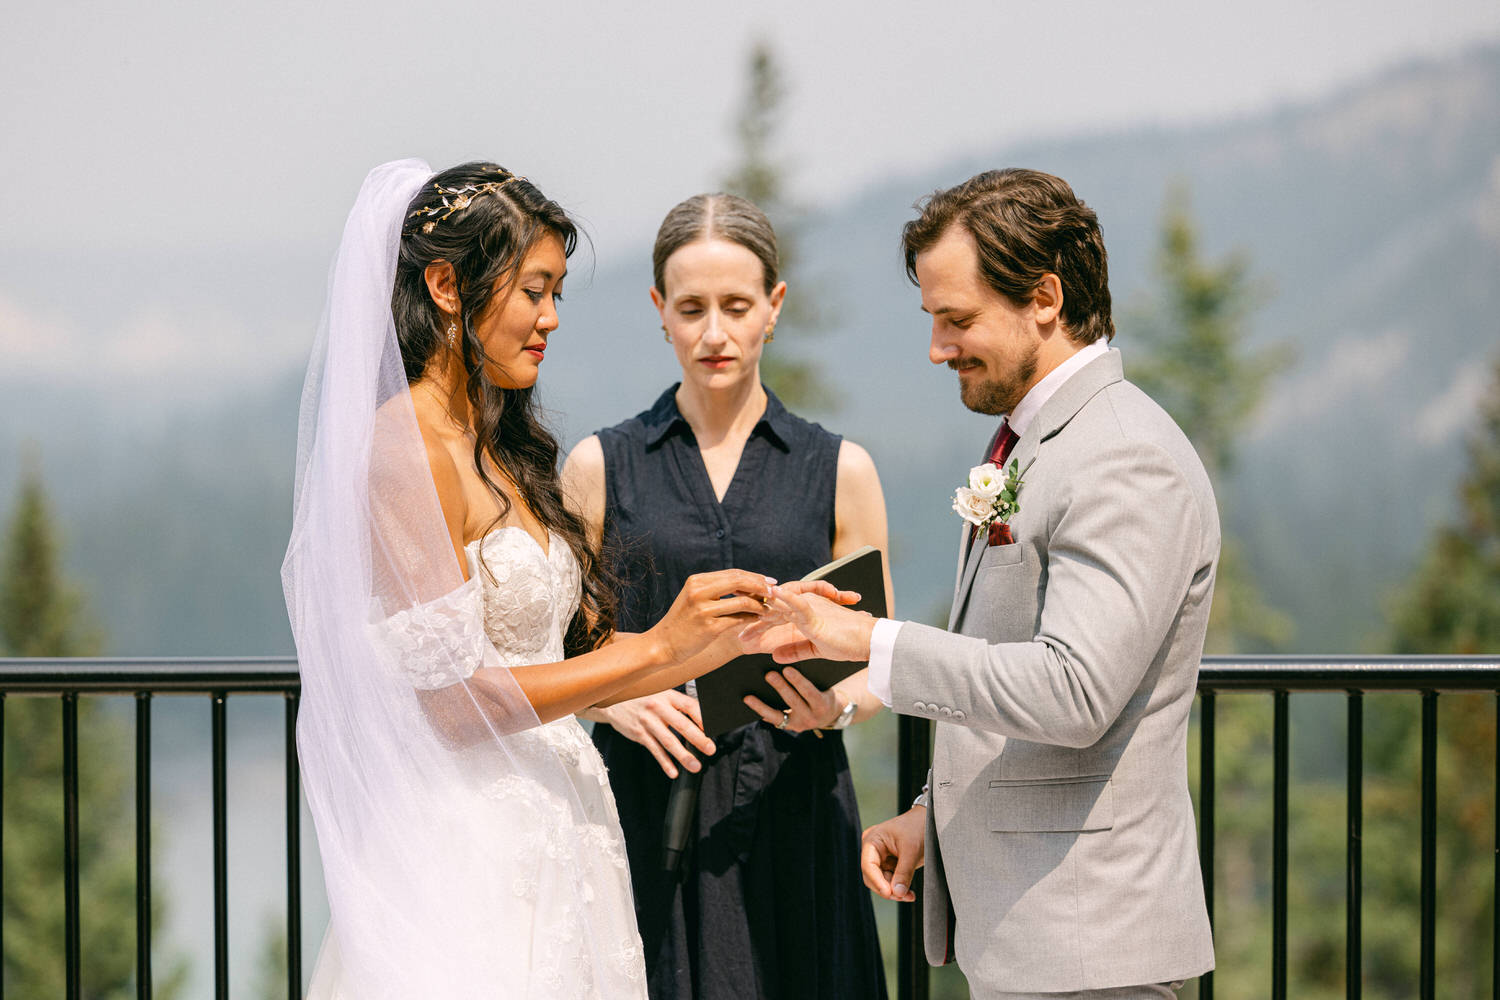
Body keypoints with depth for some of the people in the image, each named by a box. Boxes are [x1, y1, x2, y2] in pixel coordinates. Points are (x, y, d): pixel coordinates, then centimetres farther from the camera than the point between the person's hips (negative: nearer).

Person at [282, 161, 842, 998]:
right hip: (472, 854, -8)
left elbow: (563, 655, 11)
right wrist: (659, 648, -16)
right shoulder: (407, 450, -13)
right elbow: (446, 696, -18)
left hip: (553, 838, 8)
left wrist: (732, 638, 3)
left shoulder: (501, 451, 13)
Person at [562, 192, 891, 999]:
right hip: (644, 811, 0)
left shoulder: (840, 471, 7)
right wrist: (617, 698, -13)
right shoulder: (600, 467, 6)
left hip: (789, 812, 1)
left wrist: (836, 705, -13)